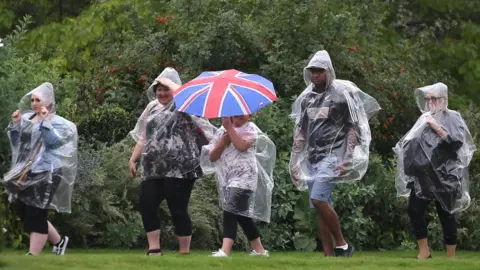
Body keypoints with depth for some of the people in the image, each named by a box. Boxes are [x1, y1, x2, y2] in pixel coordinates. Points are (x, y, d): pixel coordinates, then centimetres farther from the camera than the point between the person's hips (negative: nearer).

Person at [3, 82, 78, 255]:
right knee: (25, 214, 11)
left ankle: (33, 256, -4)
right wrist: (15, 124, 1)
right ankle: (59, 241, 29)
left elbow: (53, 142, -18)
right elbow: (16, 143, 15)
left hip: (45, 174, -7)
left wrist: (46, 122, -20)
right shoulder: (26, 118, 11)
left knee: (35, 215, -9)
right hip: (24, 174, 7)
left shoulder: (57, 122, -5)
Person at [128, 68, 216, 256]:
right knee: (146, 205, -2)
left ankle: (184, 252, 3)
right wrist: (133, 159, 21)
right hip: (153, 169, 7)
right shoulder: (152, 107, 21)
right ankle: (154, 250, 6)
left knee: (178, 210, -6)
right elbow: (143, 136, 24)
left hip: (178, 169, -7)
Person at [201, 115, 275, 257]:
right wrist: (223, 141, -8)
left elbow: (242, 146, -20)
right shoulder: (222, 130, 14)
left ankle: (224, 251, -30)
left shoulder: (251, 129, 0)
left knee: (231, 213, -19)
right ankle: (259, 250, 20)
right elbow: (212, 157, 8)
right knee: (242, 215, 10)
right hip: (227, 179, 6)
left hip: (243, 179, -6)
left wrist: (229, 127, -13)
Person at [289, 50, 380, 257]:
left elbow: (354, 128, -7)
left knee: (319, 199, -23)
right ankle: (329, 257, 6)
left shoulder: (342, 94, -6)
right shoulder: (306, 98, 12)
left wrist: (347, 160, -14)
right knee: (320, 209, 3)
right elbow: (300, 132, 17)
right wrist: (295, 161, 11)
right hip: (312, 158, 7)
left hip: (332, 157, -6)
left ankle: (342, 244, -9)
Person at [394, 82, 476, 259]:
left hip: (443, 176, -5)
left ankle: (451, 256, 4)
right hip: (423, 176, 5)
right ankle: (424, 251, 7)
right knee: (414, 210, -3)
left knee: (446, 215, -2)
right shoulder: (425, 119, 15)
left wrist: (436, 126, -16)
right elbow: (415, 144, 25)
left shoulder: (452, 118, 0)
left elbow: (457, 141, -15)